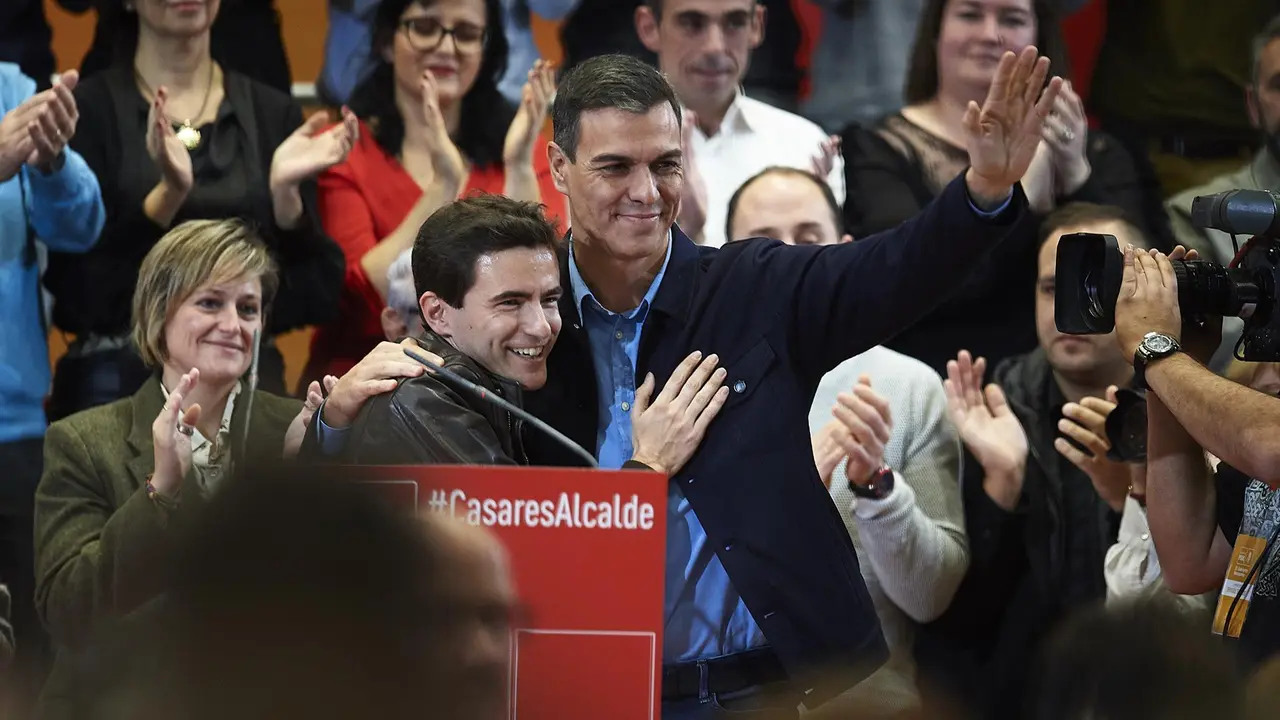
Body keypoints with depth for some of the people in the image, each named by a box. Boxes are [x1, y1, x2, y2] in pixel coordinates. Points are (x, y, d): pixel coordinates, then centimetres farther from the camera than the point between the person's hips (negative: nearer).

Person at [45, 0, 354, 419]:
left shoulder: (273, 114, 8)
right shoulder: (90, 109, -1)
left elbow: (314, 295, 4)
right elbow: (77, 290, -9)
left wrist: (284, 192, -12)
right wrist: (167, 195, -20)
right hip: (119, 383, -3)